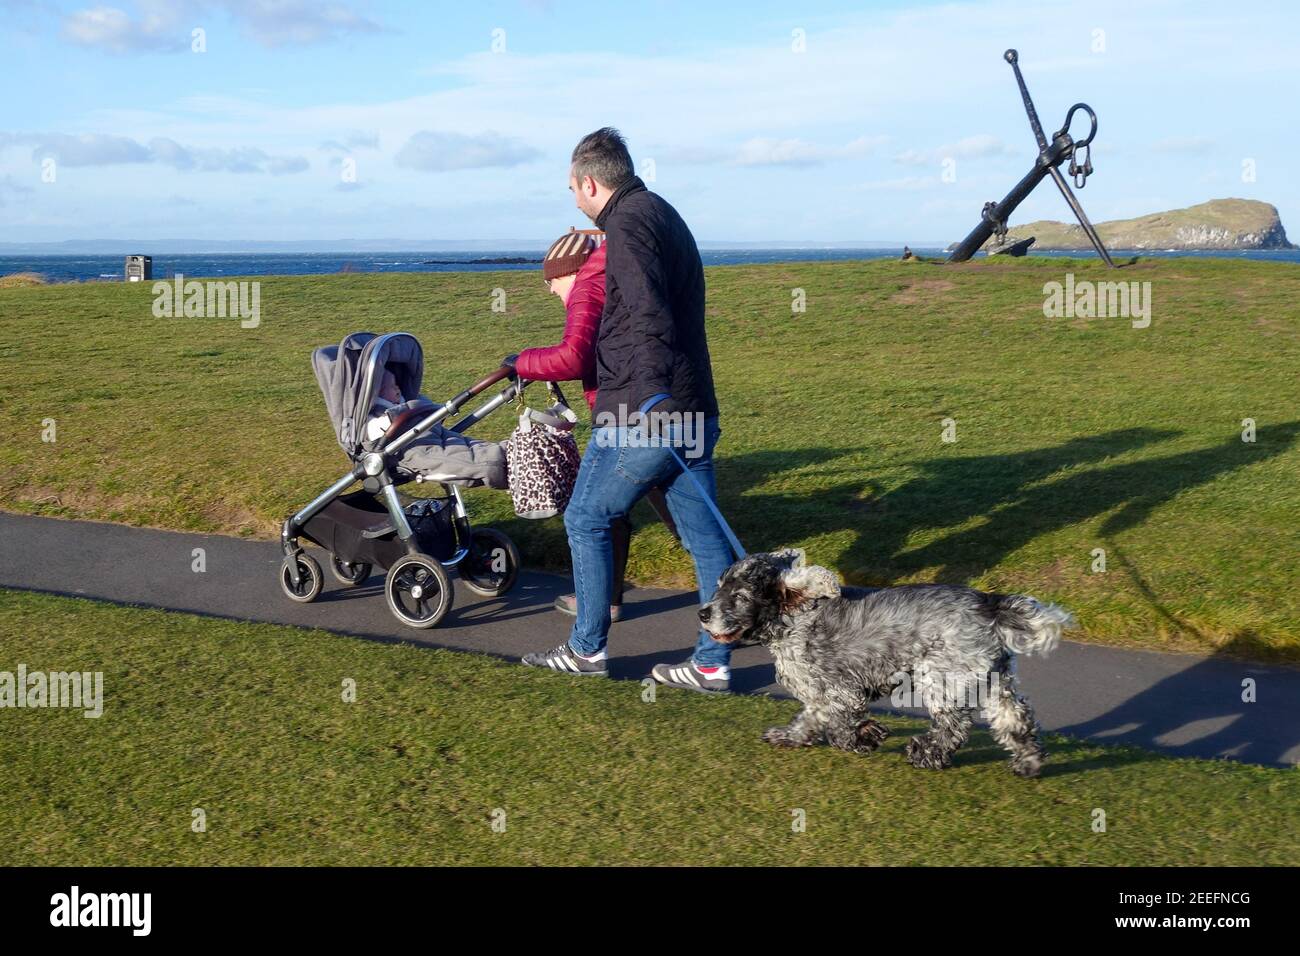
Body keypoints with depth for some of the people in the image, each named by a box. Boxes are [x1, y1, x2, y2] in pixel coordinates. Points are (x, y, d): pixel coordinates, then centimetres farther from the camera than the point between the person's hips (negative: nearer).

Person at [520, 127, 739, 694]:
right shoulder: (665, 215, 20)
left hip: (641, 416, -9)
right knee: (704, 533, 8)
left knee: (585, 520, 7)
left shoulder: (627, 223, -11)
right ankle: (713, 664, 14)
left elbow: (648, 313, -27)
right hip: (695, 411, 9)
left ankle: (587, 649, 17)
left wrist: (652, 388, -36)